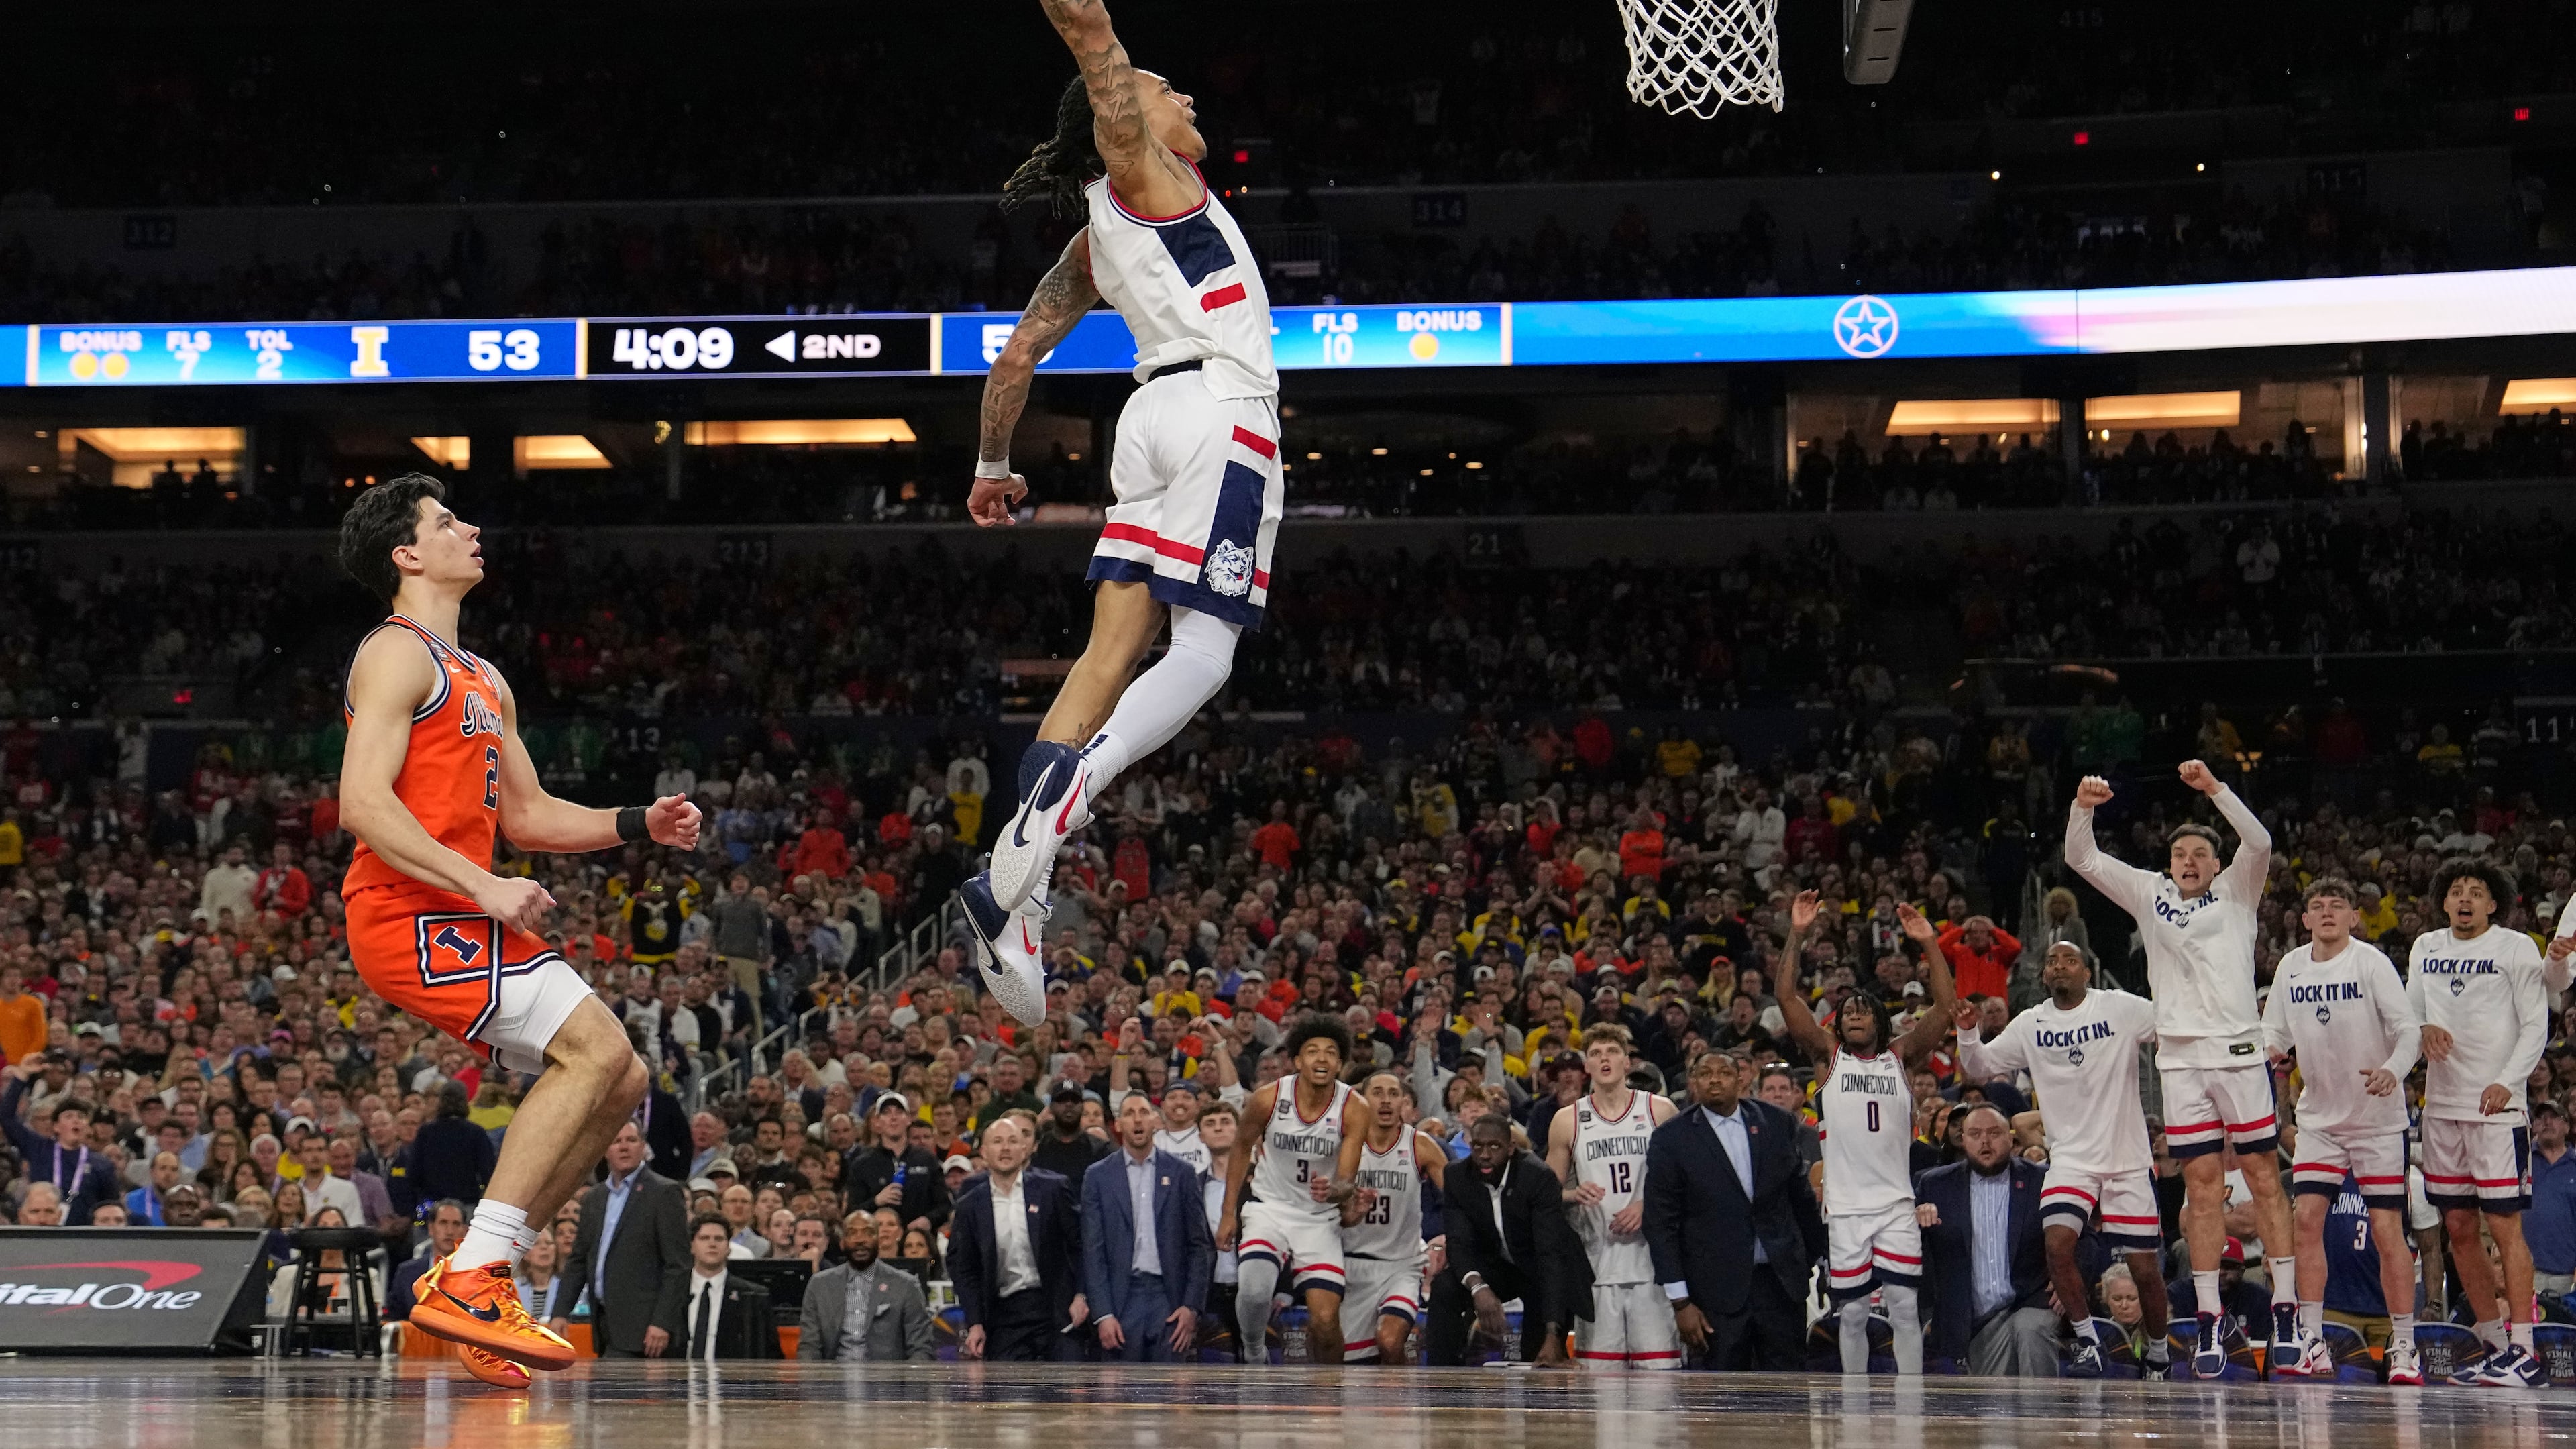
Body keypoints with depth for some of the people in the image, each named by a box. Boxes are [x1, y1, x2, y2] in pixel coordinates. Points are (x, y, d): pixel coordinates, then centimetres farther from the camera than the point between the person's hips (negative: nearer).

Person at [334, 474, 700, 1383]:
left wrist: (640, 825, 13)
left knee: (619, 1082, 5)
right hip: (410, 914, -10)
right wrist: (484, 888, -23)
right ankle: (470, 1284, -24)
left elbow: (528, 815, 28)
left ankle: (470, 1278, 4)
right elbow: (363, 805, -18)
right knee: (594, 1049, -21)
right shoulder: (398, 655, -7)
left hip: (460, 914, 10)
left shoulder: (482, 681, 24)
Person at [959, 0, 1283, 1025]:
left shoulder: (1094, 244, 26)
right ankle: (1073, 785, -37)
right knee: (1202, 649, -14)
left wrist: (992, 466, 35)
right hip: (1220, 411, -7)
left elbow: (1020, 349, 28)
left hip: (1154, 417, 7)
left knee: (1112, 650, -1)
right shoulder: (1138, 167, 8)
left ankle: (1016, 873, -13)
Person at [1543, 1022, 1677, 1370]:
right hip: (1596, 1261, 1)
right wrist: (1575, 1195, -8)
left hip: (1651, 1260, -1)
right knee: (1597, 1367, 0)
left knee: (1661, 1367, -7)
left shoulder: (1660, 1112, 5)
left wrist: (1647, 1207, -10)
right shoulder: (1568, 1122, 9)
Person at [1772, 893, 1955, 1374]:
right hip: (1845, 1206, 0)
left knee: (1904, 1307, -5)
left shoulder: (1901, 1056, 10)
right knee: (1852, 1314, 3)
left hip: (1896, 1203, 0)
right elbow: (1788, 999, -2)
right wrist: (1797, 935, -11)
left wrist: (1930, 944, -9)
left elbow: (1945, 1008, 0)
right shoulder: (1829, 1056, 8)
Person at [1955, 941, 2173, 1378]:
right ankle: (2087, 1342, -6)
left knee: (2145, 1268, 3)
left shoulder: (2122, 1009, -4)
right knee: (2057, 1243, -23)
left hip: (2128, 1160, -2)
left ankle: (2158, 1355, 27)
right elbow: (1976, 1070, 9)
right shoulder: (2029, 1025, 5)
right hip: (2071, 1158, 2)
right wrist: (1968, 1033, -10)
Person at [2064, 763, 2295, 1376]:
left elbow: (2259, 844, -11)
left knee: (2264, 1177, -2)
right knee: (2202, 1189, 3)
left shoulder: (2236, 892, 8)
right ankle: (2209, 1321, 4)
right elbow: (2082, 860, 9)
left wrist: (2214, 788, -20)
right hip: (2180, 1058, 2)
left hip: (2239, 1052, -2)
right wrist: (2083, 806, -9)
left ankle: (2286, 1309, 1)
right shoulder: (2150, 895, 14)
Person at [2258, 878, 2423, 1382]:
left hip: (2378, 1118, -4)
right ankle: (2313, 1346, -1)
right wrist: (2271, 1051, -12)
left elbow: (2408, 1028, -16)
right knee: (2307, 1219, -6)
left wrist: (2392, 1071, -35)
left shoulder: (2372, 963, -11)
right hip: (2319, 1117, 4)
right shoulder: (2290, 966, 3)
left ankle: (2404, 1350, 2)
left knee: (2388, 1230, -5)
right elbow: (2274, 1028, 12)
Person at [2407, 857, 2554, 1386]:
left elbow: (2536, 1026, -6)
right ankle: (2496, 1344, 17)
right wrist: (2424, 1030, -6)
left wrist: (2508, 1082, -19)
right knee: (2459, 1228, 7)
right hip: (2441, 1104, 6)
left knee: (2504, 1224, -9)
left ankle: (2524, 1353, -8)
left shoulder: (2516, 948, -2)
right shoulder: (2425, 948, 13)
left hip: (2497, 1106, -6)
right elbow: (2409, 1015, 17)